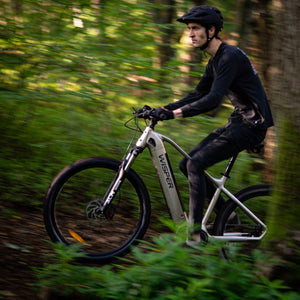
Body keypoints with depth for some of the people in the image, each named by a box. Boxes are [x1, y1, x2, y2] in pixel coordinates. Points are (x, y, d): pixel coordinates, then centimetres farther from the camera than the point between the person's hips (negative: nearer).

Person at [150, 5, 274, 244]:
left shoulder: (230, 57, -19)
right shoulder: (215, 60, 13)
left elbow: (213, 99, -29)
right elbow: (198, 95, 19)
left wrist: (175, 113, -33)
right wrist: (164, 108, 8)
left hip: (252, 125, -10)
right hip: (239, 122, 10)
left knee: (195, 164, -18)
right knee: (187, 164, 5)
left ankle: (196, 231, -14)